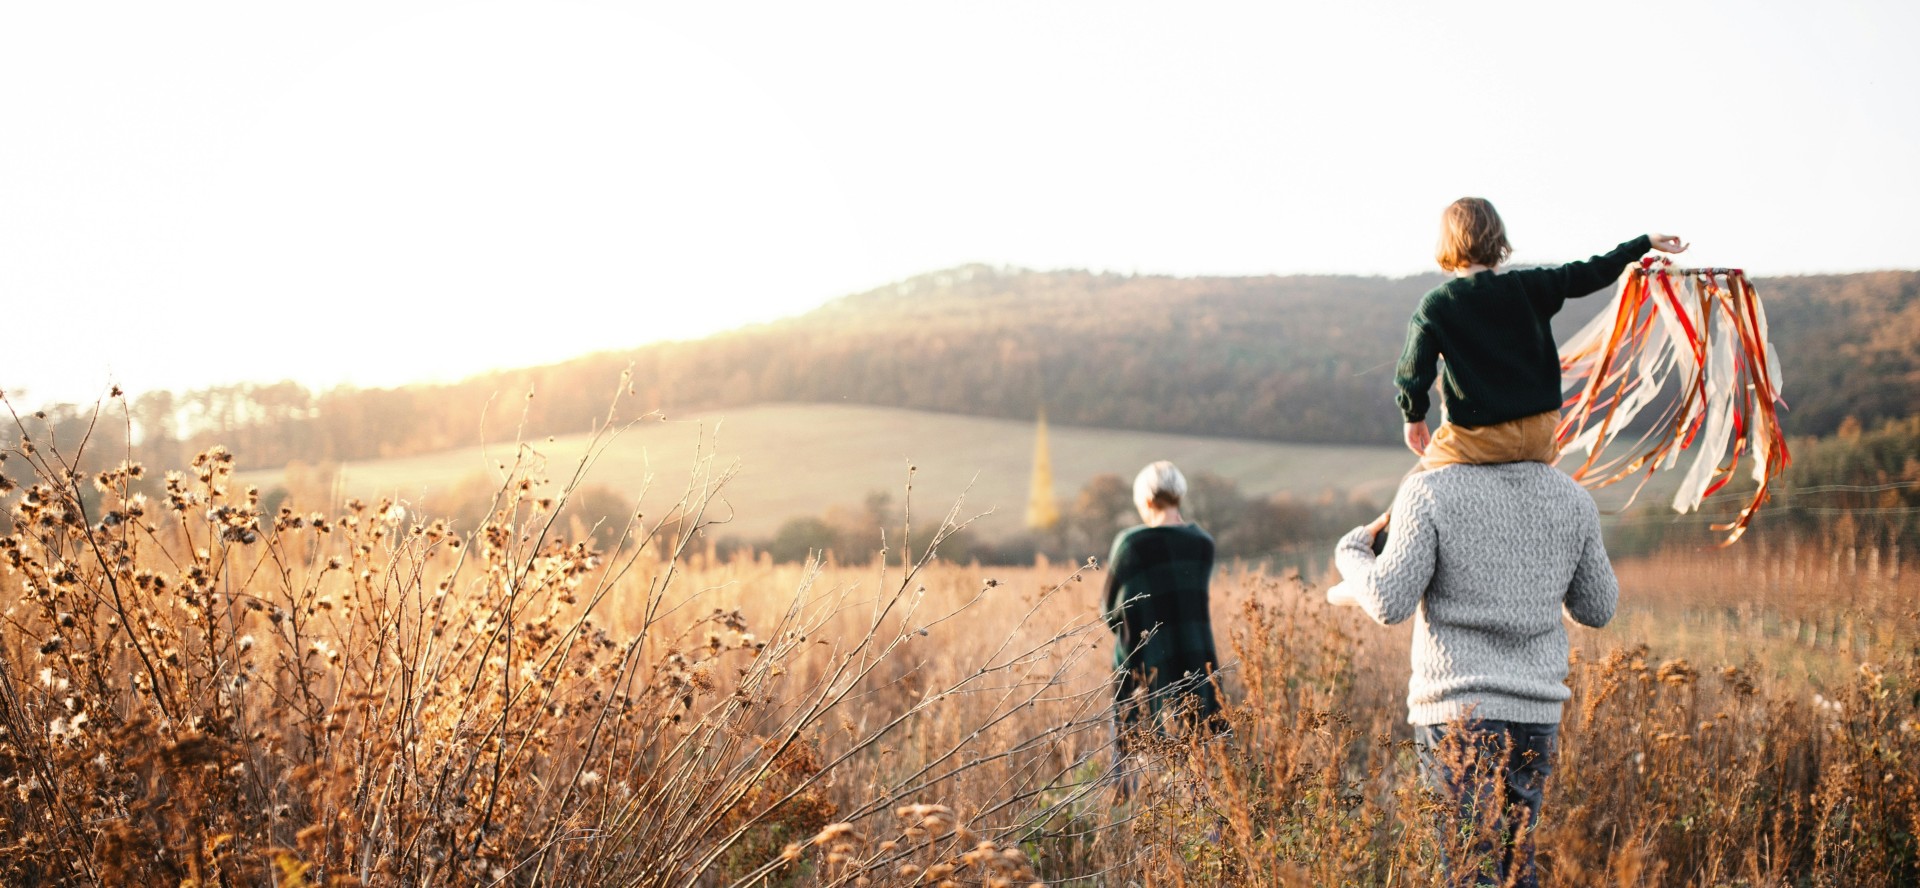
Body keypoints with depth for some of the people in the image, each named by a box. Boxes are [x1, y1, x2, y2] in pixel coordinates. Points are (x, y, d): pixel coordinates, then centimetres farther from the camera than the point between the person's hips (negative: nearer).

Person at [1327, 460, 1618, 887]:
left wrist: (1352, 552, 5)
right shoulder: (1573, 498, 4)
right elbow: (1598, 608, 12)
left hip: (1460, 710, -5)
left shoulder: (1431, 492, -11)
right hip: (1537, 714, 5)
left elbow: (1390, 603, -13)